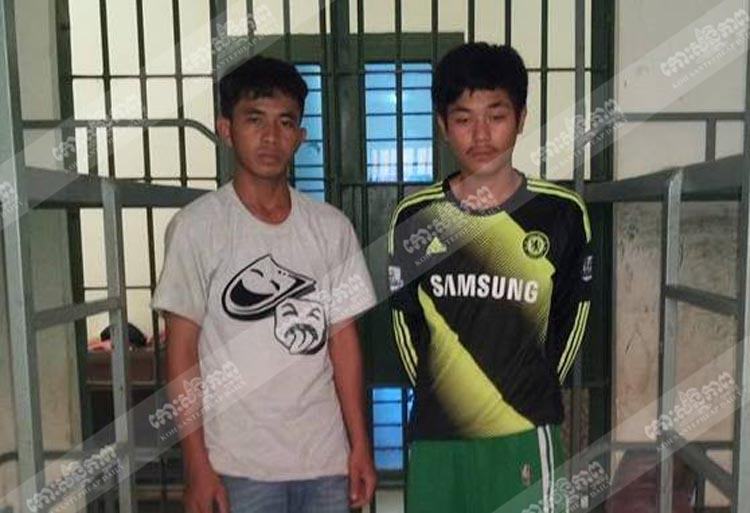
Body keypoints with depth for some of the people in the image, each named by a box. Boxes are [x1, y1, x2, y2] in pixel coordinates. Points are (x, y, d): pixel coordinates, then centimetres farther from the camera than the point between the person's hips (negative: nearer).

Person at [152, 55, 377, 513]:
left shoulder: (332, 227, 0)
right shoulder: (197, 226, -9)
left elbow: (343, 338, 3)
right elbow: (182, 349, -6)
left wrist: (361, 446, 2)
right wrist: (197, 466, -7)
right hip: (239, 467, -3)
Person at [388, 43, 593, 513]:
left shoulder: (562, 213, -7)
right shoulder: (414, 217, -5)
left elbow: (572, 313, 6)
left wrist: (535, 391, 10)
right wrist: (438, 394, 10)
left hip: (524, 434, -1)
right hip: (437, 435, 2)